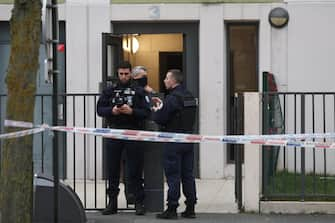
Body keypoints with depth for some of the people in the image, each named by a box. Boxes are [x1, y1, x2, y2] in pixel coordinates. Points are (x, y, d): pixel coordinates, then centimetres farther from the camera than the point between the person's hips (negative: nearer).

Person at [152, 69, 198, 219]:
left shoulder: (172, 98, -16)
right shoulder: (190, 97, 12)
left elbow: (159, 119, -16)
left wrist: (157, 110, 5)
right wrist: (162, 105, 21)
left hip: (174, 142, -8)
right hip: (188, 141, 8)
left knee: (173, 176, -3)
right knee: (187, 175, 11)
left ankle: (172, 209, -1)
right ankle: (190, 208, 13)